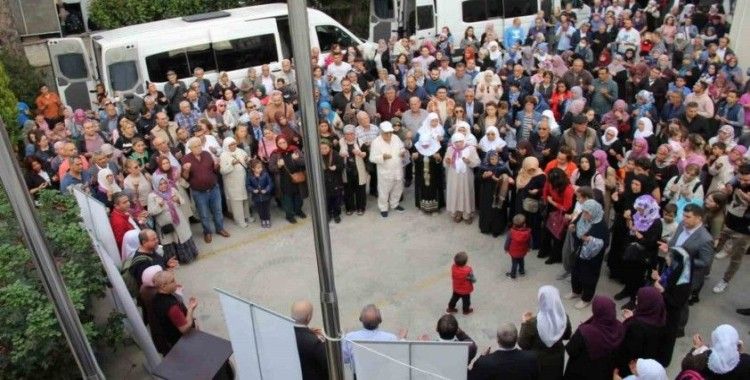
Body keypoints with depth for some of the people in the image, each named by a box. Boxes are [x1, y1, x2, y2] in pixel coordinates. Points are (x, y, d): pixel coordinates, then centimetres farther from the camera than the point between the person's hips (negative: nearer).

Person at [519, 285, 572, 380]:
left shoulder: (533, 322, -32)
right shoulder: (565, 318, -19)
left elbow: (522, 344, -19)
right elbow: (567, 336, 2)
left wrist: (524, 323, -14)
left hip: (537, 361, -3)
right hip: (557, 360, 3)